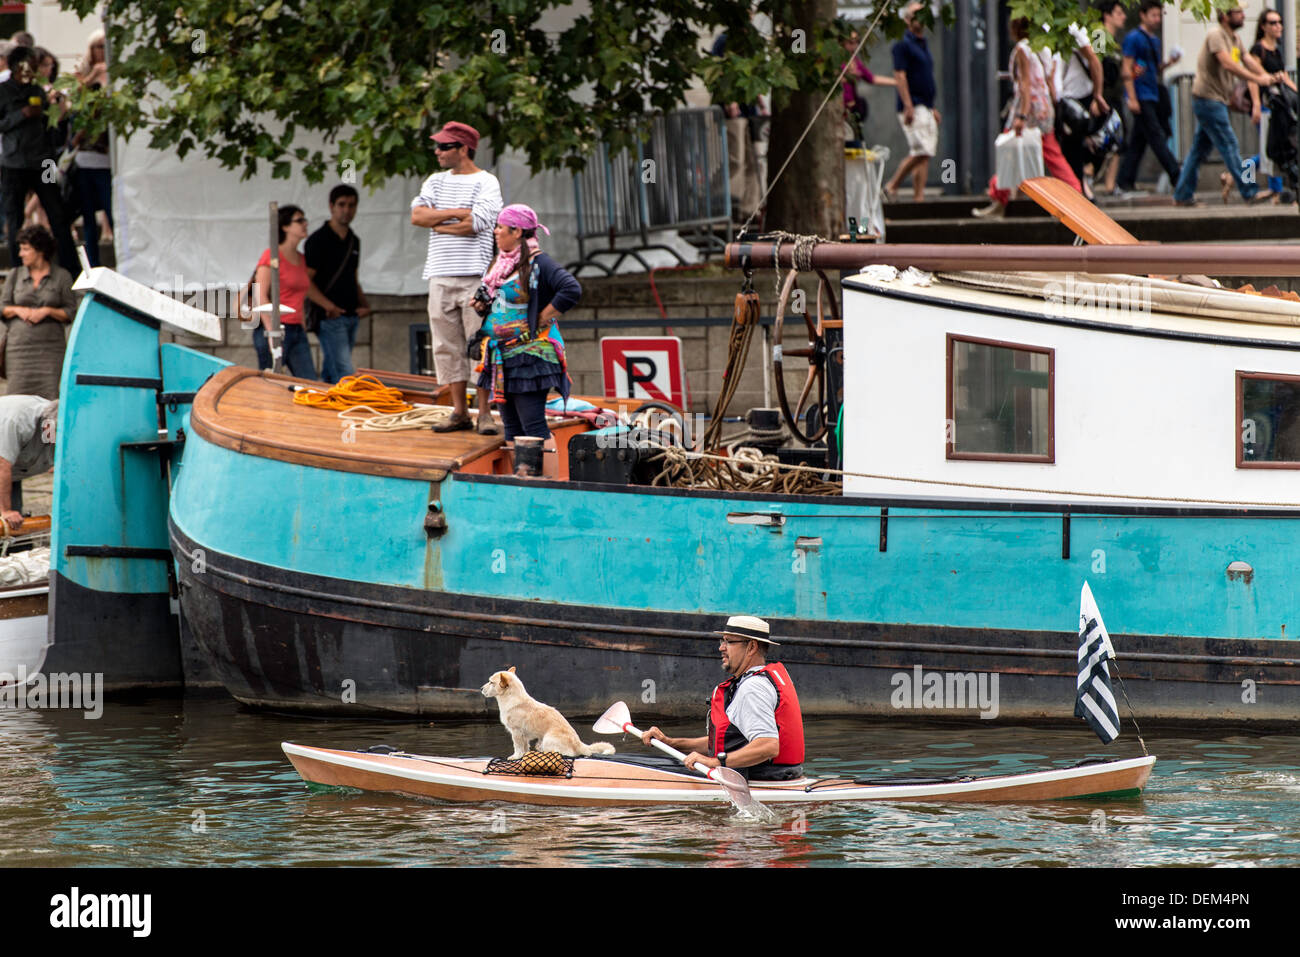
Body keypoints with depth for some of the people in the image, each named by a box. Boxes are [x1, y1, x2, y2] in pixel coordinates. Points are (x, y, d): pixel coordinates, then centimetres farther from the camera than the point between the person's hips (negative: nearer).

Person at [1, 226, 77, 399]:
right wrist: (18, 310, -9)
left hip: (50, 347, -2)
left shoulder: (62, 276, 4)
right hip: (19, 346, 2)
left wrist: (47, 311, -12)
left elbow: (71, 313, 3)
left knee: (49, 397, -12)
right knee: (19, 396, -8)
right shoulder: (15, 276, 12)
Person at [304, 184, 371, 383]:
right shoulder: (318, 240, -7)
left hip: (351, 316, 7)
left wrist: (364, 304, 9)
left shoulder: (353, 241, 16)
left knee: (330, 373, 11)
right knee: (344, 374, -15)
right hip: (330, 317, -7)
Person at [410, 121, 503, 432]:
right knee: (448, 347, 3)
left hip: (474, 275, -5)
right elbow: (417, 215, 3)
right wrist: (455, 213, -8)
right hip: (441, 274, 5)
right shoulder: (436, 181, 17)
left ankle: (484, 412, -3)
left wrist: (438, 224, -2)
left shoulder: (486, 183, -1)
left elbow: (475, 223, -13)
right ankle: (458, 412, 8)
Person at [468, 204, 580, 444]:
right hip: (503, 357, 9)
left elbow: (571, 289, -23)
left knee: (532, 424, -12)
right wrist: (482, 307, 7)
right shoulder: (501, 263, 15)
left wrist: (542, 319, -17)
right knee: (511, 426, 10)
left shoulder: (538, 263, -12)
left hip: (529, 356, -9)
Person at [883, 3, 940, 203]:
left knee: (924, 155, 4)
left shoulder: (923, 45, 20)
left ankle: (919, 196, 2)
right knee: (921, 151, -16)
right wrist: (908, 107, -22)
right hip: (912, 107, -9)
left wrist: (933, 108, 24)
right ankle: (892, 185, -6)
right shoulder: (903, 45, -7)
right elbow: (899, 77, -15)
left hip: (925, 108, 9)